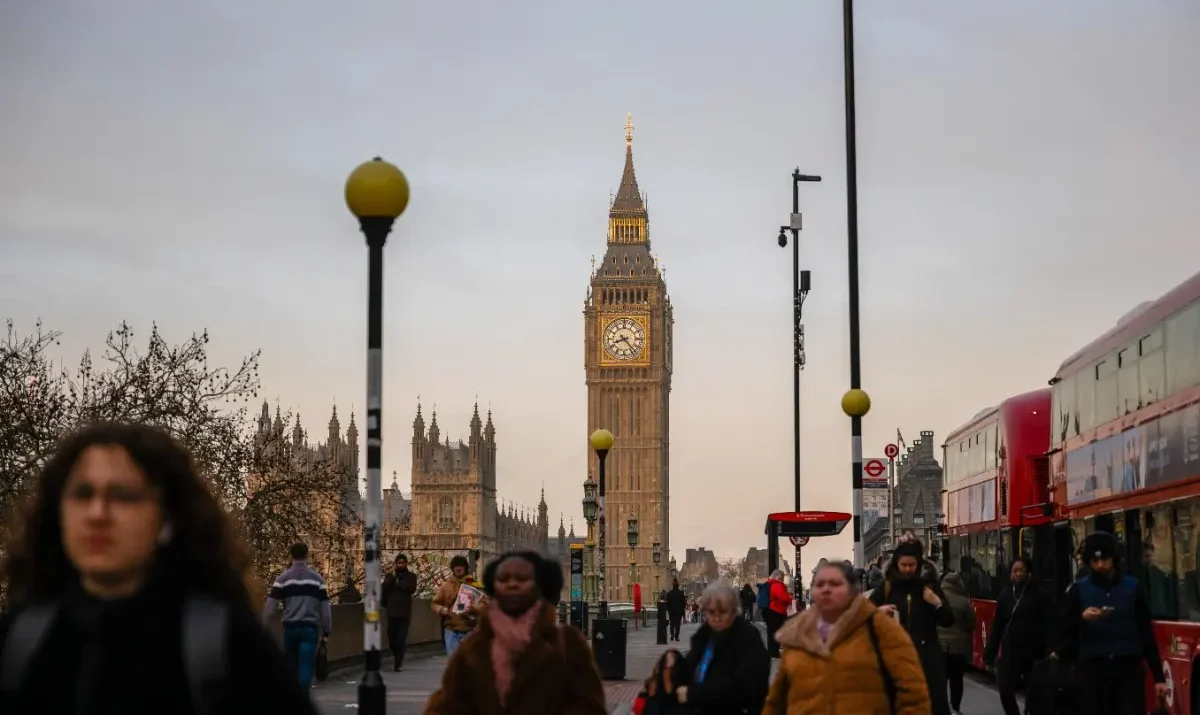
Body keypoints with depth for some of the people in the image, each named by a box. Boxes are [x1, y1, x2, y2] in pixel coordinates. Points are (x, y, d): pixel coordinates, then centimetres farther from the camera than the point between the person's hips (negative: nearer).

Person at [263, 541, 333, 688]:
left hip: (290, 628, 1)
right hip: (310, 628, -1)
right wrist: (326, 630, 12)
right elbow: (325, 608, 5)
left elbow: (270, 606, -3)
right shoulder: (317, 579, 5)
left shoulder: (283, 578, 1)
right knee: (305, 666, -6)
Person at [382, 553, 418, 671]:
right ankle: (398, 658, 28)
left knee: (401, 638, -8)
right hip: (392, 612, 2)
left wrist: (398, 582, -8)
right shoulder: (390, 576, 9)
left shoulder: (411, 576, 5)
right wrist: (393, 576, -10)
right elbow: (384, 589, -5)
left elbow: (412, 589, -12)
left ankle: (398, 663, -3)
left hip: (405, 612, -2)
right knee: (392, 638, 4)